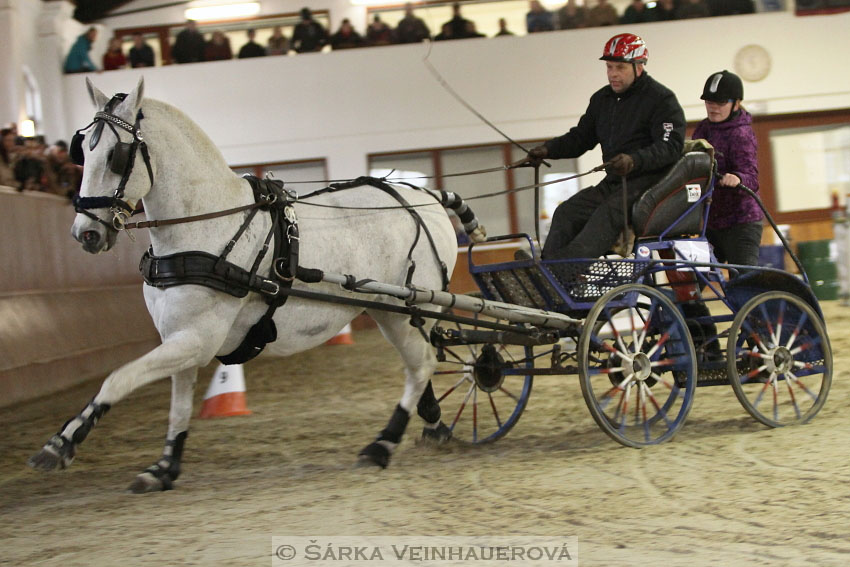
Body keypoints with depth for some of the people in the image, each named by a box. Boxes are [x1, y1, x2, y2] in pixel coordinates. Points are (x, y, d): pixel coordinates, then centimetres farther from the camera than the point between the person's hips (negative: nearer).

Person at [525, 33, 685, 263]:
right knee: (566, 213, -10)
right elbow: (582, 136, 21)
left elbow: (671, 146, -17)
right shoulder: (602, 99, 17)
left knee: (609, 212, -33)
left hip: (649, 181, -8)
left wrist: (634, 160, -33)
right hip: (613, 183, 8)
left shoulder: (661, 99, -6)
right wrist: (549, 149, 2)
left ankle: (572, 261, -50)